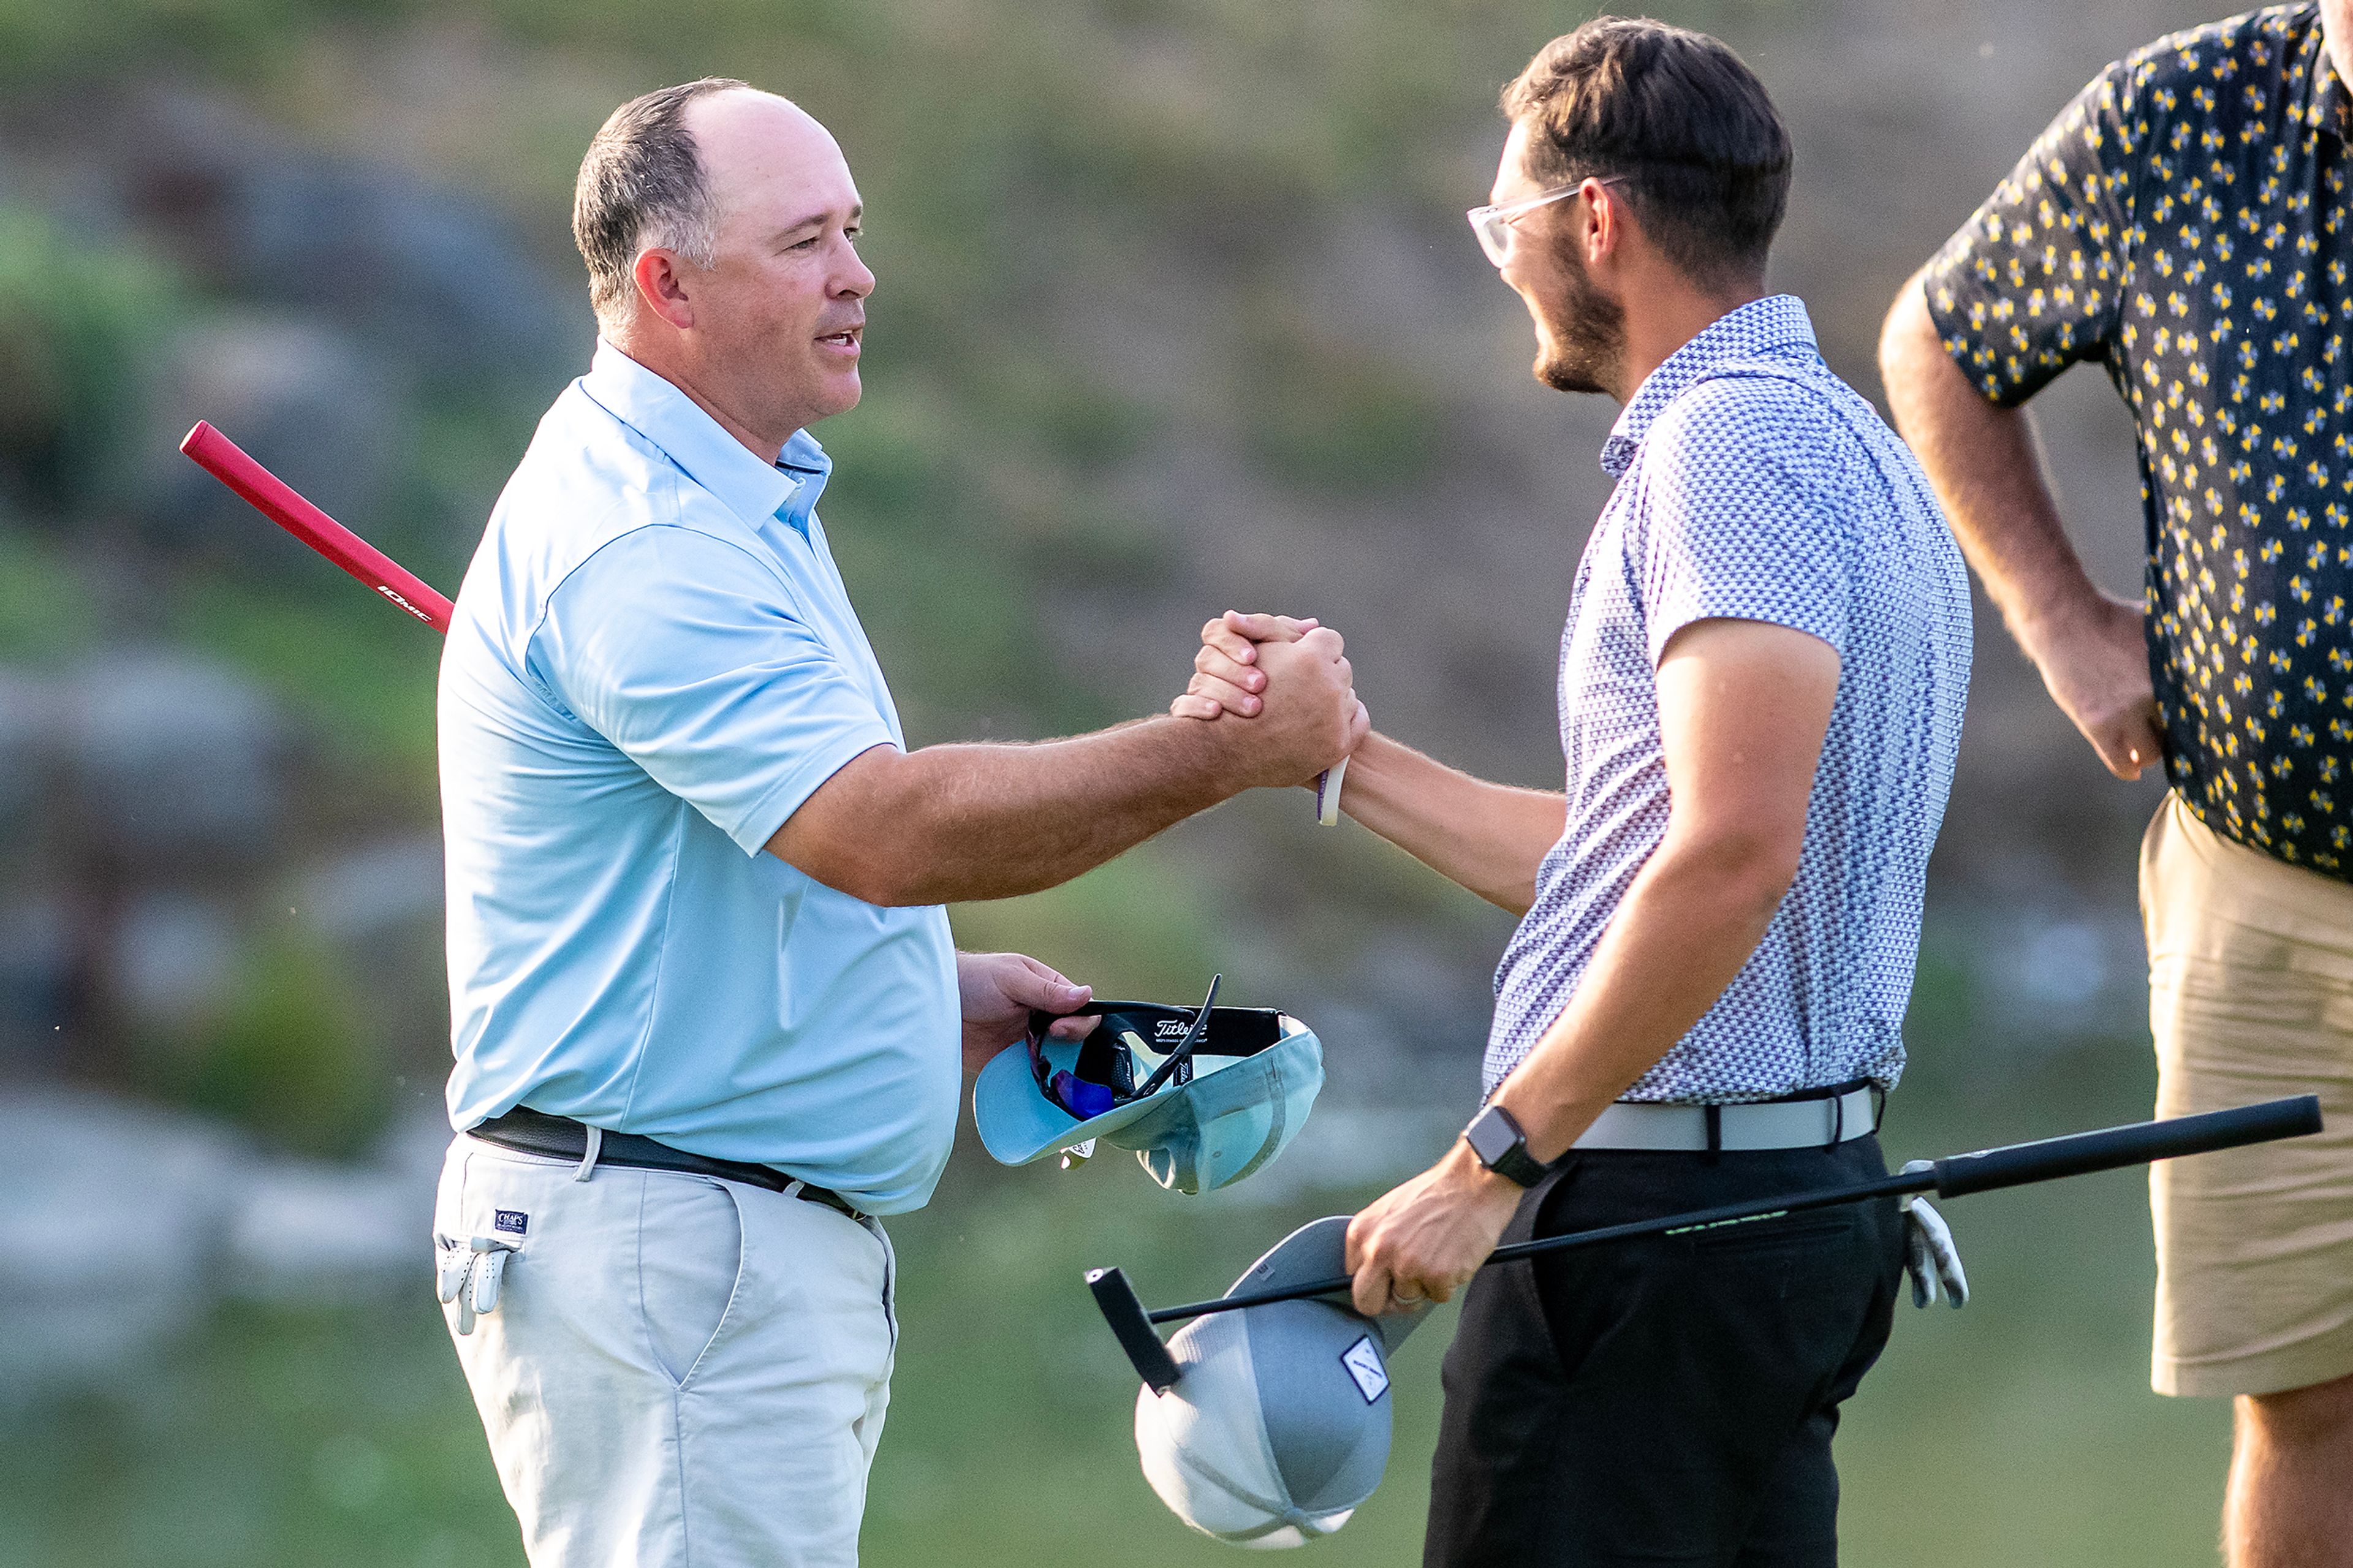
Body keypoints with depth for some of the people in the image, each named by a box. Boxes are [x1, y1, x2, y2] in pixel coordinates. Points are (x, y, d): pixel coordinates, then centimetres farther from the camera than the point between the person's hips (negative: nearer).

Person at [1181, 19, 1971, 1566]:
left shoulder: (1729, 450, -14)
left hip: (1659, 1208, -10)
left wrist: (1493, 1160, -22)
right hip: (1799, 1189, 10)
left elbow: (1730, 858, -25)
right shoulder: (1834, 444, 20)